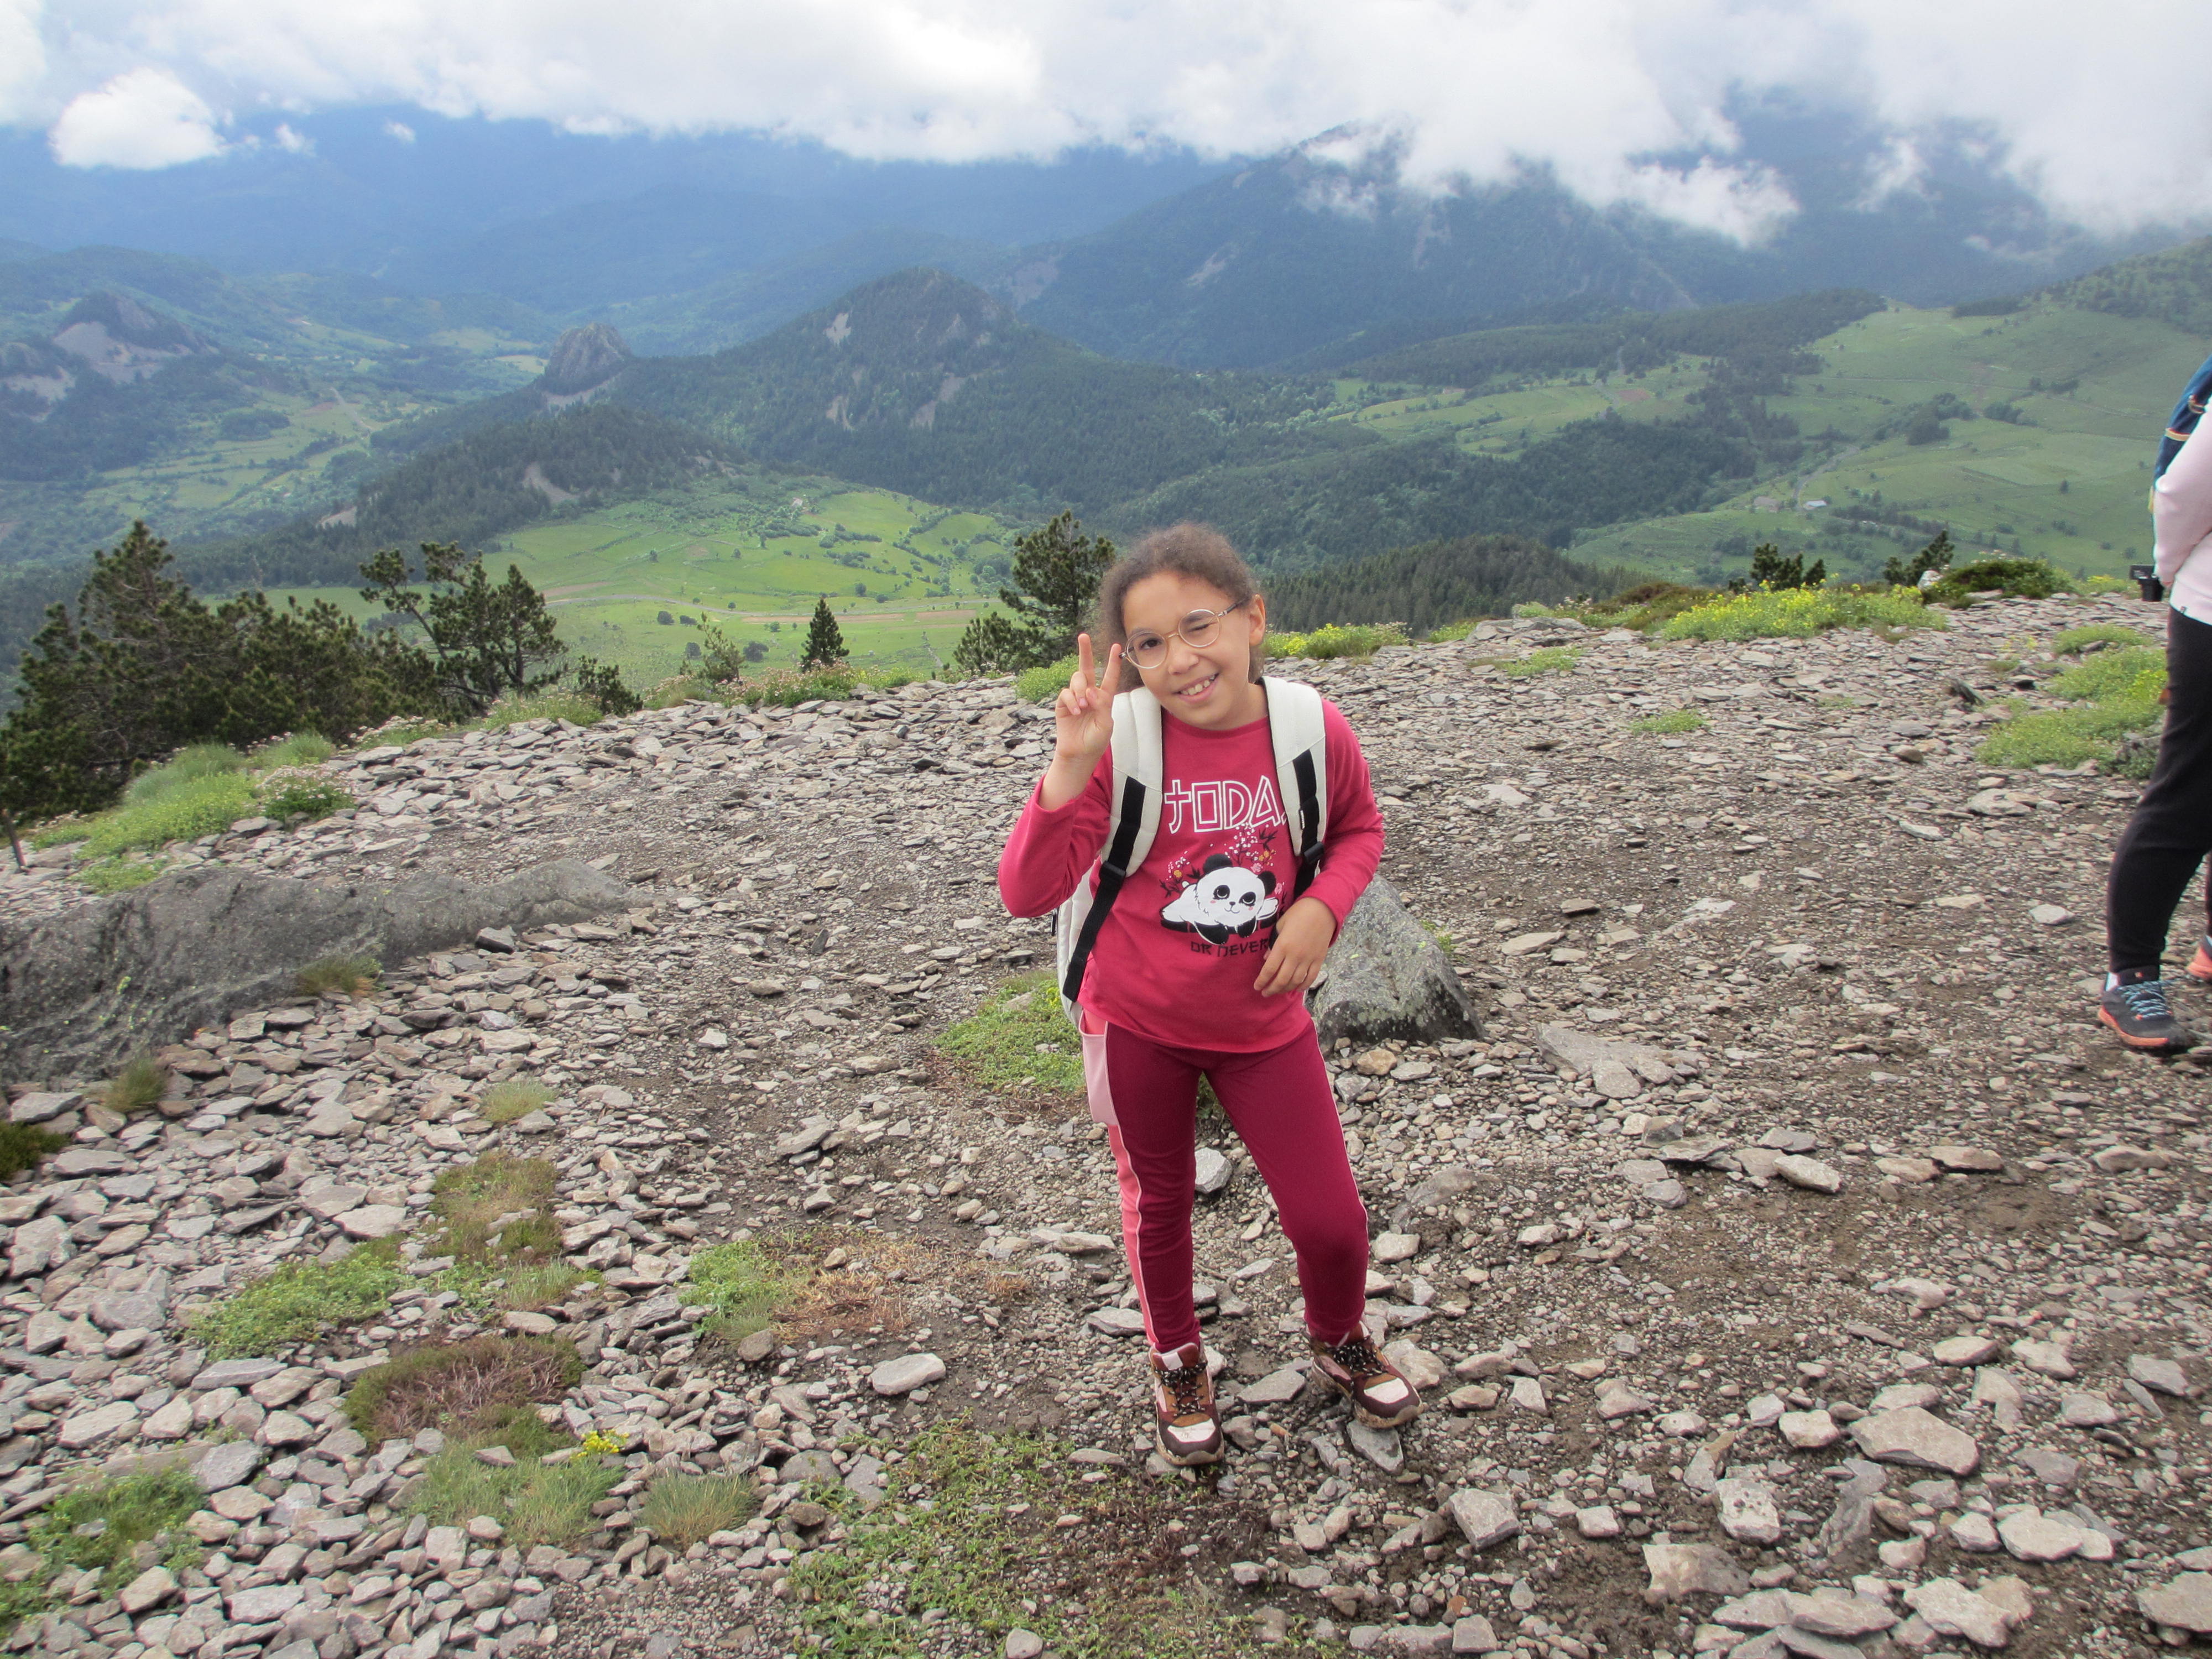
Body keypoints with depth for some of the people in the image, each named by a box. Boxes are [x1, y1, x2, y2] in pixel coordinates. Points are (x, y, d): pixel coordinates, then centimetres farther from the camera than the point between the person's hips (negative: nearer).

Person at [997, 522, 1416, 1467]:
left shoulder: (1310, 730, -15)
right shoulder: (1119, 743, -21)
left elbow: (1359, 829, 6)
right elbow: (1025, 894, -26)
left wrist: (1321, 907, -13)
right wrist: (1071, 769, -38)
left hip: (1263, 1019, 1)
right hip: (1136, 1021, -1)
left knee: (1330, 1219, 8)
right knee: (1158, 1202, 18)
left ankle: (1340, 1342, 42)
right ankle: (1177, 1365, 47)